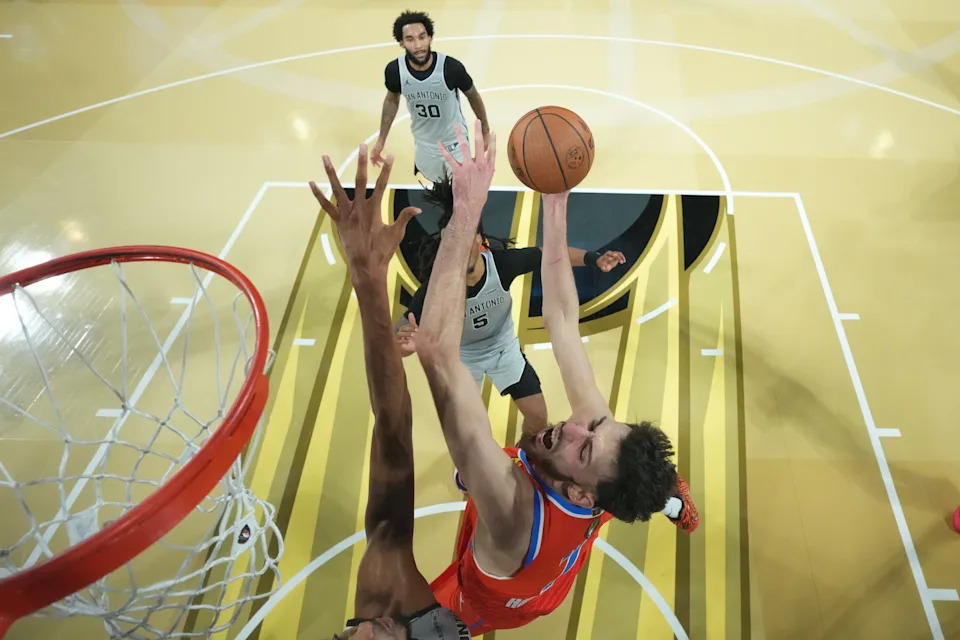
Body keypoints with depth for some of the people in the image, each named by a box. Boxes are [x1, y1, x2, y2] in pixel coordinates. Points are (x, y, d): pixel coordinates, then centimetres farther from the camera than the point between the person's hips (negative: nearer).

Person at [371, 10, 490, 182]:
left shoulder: (451, 67, -29)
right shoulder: (394, 70, -22)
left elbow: (473, 96, -9)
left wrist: (485, 131, 2)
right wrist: (381, 140, 4)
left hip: (454, 142, -2)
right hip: (423, 144, 2)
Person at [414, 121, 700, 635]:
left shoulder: (514, 509, -49)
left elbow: (436, 351, -59)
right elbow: (563, 323, -24)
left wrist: (465, 211, -60)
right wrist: (555, 204, -25)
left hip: (466, 614, -5)